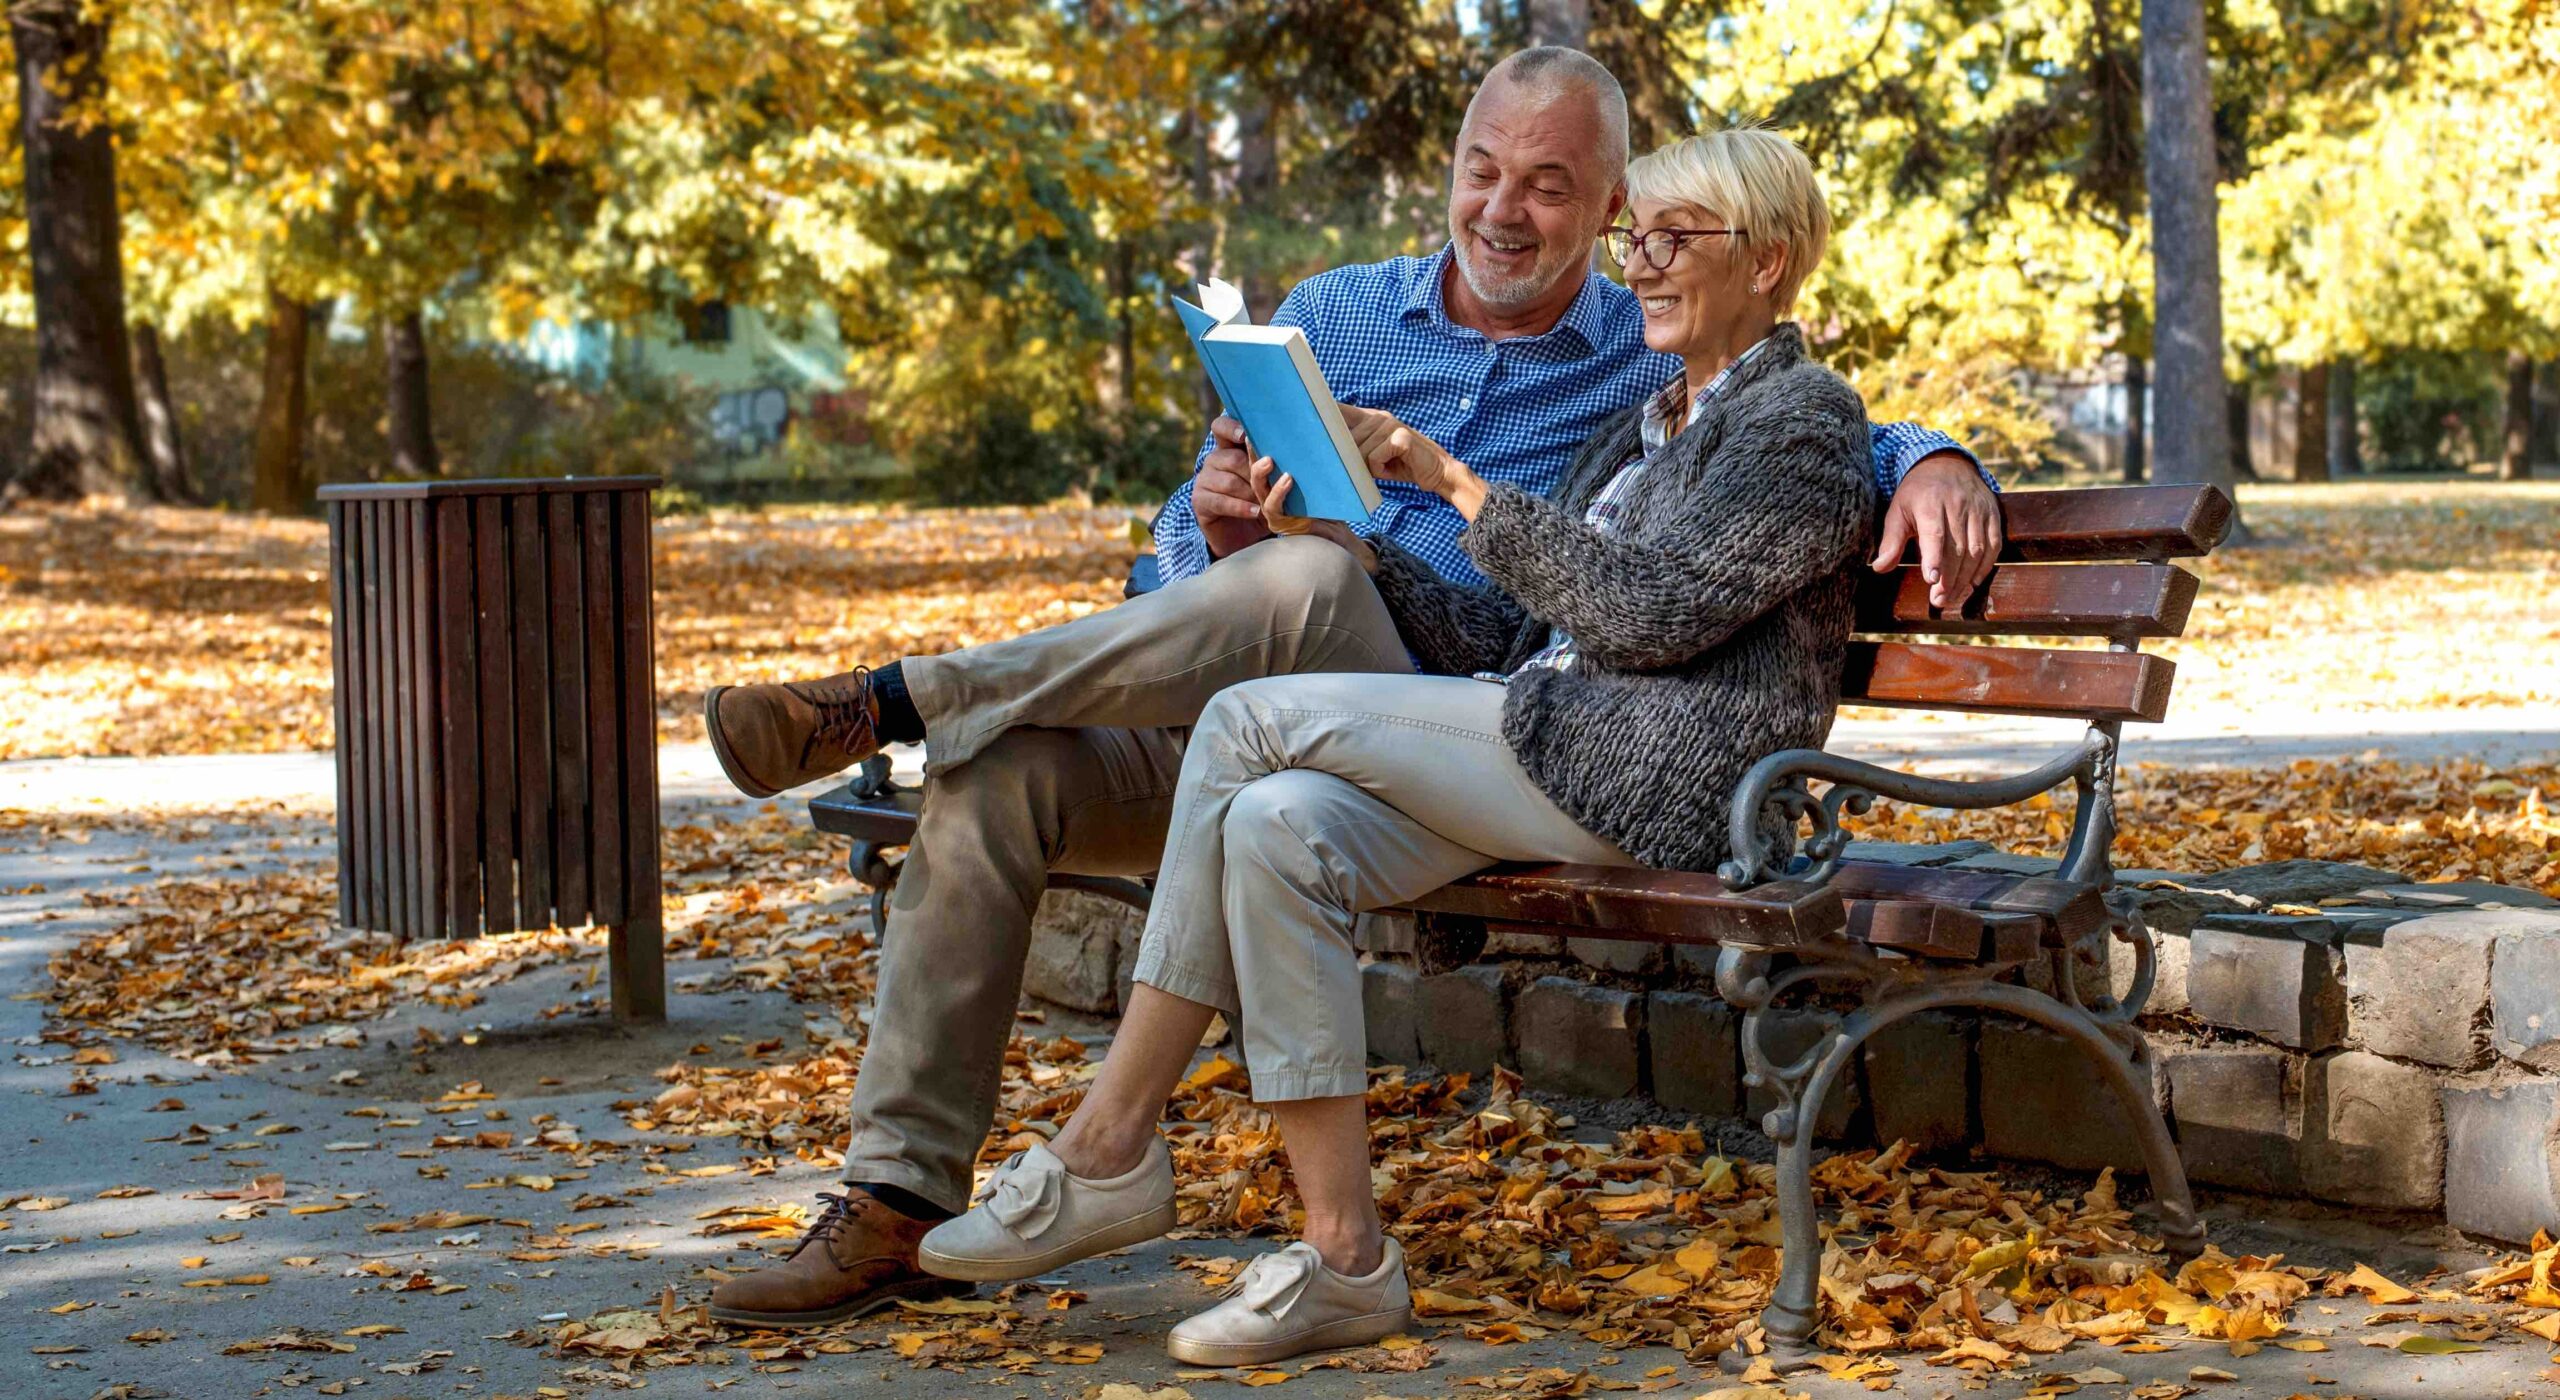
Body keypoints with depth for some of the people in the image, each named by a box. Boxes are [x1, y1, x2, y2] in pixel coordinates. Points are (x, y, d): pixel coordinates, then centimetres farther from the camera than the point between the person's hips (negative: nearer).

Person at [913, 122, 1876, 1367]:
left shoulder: (1805, 419, 0)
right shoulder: (1640, 431, 27)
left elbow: (1648, 615, -15)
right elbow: (1516, 641, 20)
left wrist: (1456, 483, -13)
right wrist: (1352, 546, 7)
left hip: (1658, 773, -8)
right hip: (1545, 759, 8)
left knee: (1252, 720, -18)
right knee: (1279, 826, -21)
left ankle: (1107, 1147, -13)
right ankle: (1342, 1256, -20)